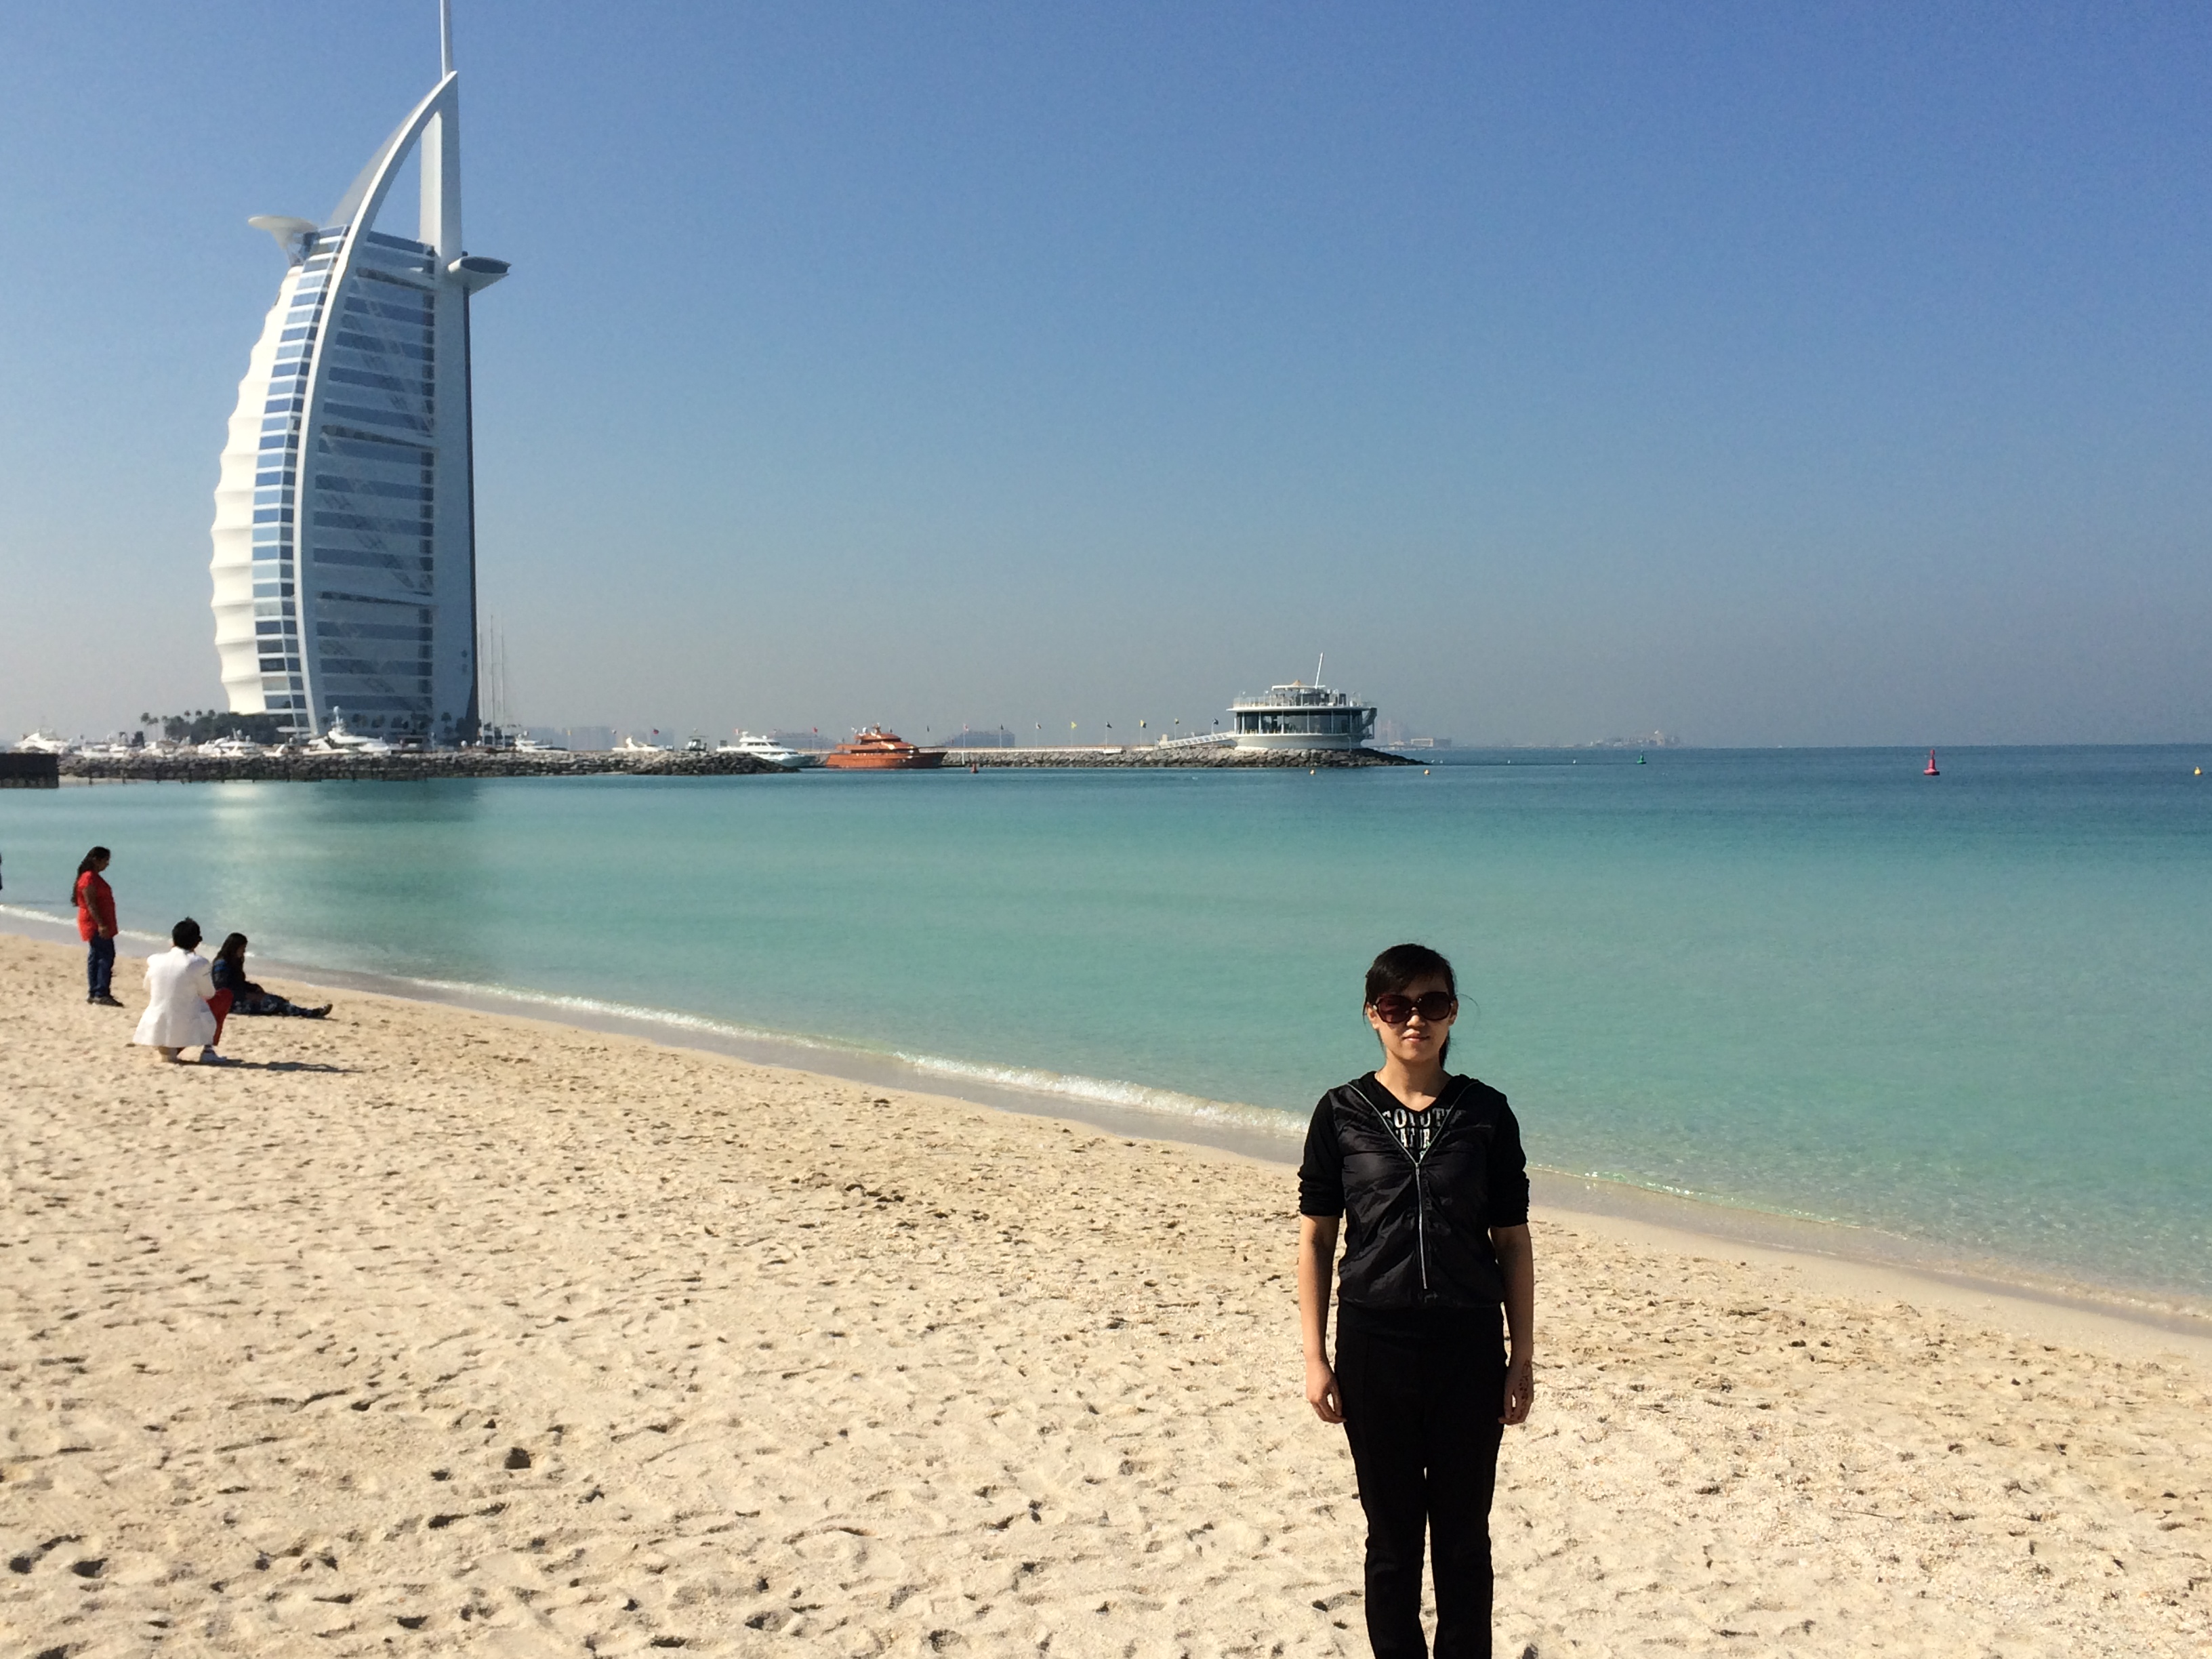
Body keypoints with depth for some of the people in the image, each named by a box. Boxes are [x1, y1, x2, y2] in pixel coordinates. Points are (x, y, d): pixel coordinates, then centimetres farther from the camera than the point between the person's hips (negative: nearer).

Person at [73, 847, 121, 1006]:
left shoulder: (95, 877, 15)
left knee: (95, 957, 12)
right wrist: (101, 925, -26)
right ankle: (102, 994, -12)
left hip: (98, 925, 10)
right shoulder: (89, 878, -15)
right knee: (106, 956, -12)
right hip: (95, 925, -10)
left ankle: (93, 993, 15)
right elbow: (90, 904, -21)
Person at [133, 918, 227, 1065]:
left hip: (157, 1030, 4)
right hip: (185, 1029, -4)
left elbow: (148, 992, 14)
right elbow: (208, 994, 2)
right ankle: (208, 1052, 12)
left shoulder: (154, 960, 1)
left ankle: (167, 1050, 13)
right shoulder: (199, 963, -10)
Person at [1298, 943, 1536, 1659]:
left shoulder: (1486, 1112, 0)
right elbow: (1316, 1238, 1)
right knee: (1392, 1534, 10)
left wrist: (1523, 1355, 2)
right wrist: (1314, 1358, -2)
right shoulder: (1342, 1113, -2)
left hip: (1469, 1345, 0)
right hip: (1374, 1344, 0)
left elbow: (1512, 1240, 3)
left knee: (1463, 1534, 10)